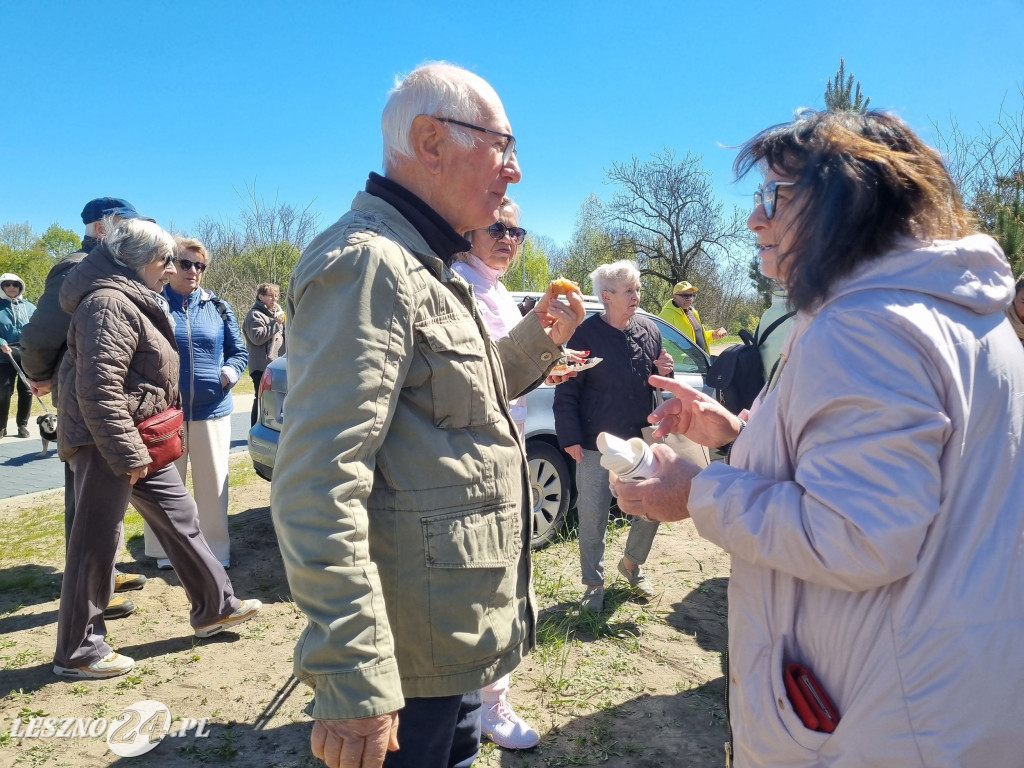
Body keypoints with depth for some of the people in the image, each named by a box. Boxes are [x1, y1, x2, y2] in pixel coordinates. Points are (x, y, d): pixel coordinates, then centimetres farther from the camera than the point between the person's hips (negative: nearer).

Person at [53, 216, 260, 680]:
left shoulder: (135, 300, 16)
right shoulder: (109, 303, -18)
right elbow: (98, 388, -26)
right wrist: (125, 454, -24)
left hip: (139, 440, 11)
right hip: (107, 445, -11)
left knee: (180, 518, 14)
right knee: (96, 545, -1)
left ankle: (215, 607, 26)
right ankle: (76, 654, 14)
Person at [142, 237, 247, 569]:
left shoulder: (218, 306, 7)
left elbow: (239, 351, 12)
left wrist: (231, 370, -8)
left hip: (212, 409, 2)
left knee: (213, 483, 8)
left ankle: (216, 552, 21)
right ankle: (166, 551, 26)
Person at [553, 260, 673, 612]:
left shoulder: (649, 330, 6)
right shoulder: (586, 335, -9)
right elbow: (566, 392, -9)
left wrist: (664, 373, -6)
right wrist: (570, 438, -13)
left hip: (641, 442, 5)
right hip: (595, 446, -4)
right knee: (593, 518, 4)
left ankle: (632, 563, 37)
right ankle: (594, 583, 24)